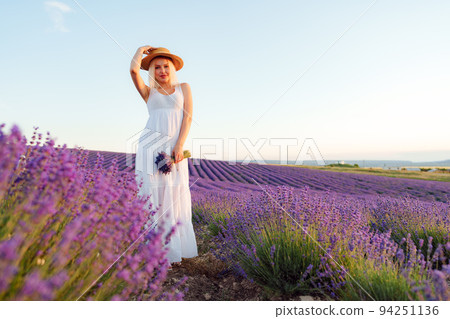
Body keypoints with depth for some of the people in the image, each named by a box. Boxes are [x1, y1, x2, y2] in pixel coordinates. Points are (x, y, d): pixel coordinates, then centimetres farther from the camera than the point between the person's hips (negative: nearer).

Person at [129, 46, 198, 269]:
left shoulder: (184, 88, 17)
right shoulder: (148, 93, 16)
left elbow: (188, 117, 5)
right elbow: (134, 70, -1)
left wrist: (179, 146, -8)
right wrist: (142, 49, 18)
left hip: (174, 146, 0)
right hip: (150, 145, 0)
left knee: (175, 197, 0)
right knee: (152, 195, -4)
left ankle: (173, 251, 10)